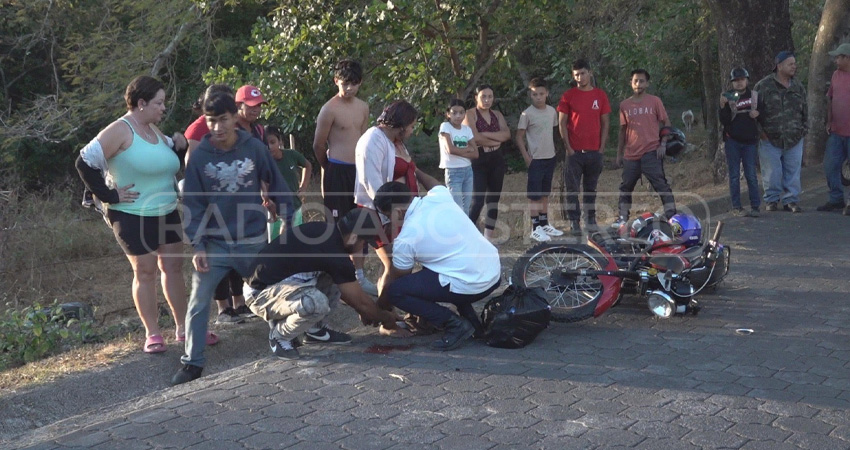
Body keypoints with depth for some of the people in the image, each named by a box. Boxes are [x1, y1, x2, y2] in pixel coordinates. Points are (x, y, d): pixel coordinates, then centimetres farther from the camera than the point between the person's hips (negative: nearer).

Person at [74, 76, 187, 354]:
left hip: (167, 213, 7)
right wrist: (109, 196, -18)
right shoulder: (121, 130, -16)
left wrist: (177, 144, 1)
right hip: (134, 216, -7)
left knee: (173, 267, 10)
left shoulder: (153, 130, 8)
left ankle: (183, 327, 20)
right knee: (145, 271, 1)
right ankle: (152, 333, 12)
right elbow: (85, 162, -22)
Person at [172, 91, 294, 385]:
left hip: (254, 241, 1)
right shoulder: (199, 157, -8)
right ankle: (192, 362, 3)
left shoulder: (255, 148, -7)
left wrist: (288, 219, 4)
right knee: (198, 302, -5)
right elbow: (193, 204, -6)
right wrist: (197, 246, -12)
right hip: (214, 244, 0)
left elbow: (276, 186, 3)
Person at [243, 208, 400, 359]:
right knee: (317, 302, -34)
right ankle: (279, 336, -7)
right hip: (260, 293, -9)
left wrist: (362, 310, 26)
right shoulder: (334, 255, -23)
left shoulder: (325, 231, 3)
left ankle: (313, 328, 14)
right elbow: (360, 301, -10)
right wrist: (385, 317, 8)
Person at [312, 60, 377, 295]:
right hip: (337, 171, -7)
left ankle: (359, 274, 21)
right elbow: (319, 145, -4)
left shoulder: (363, 107, 9)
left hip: (359, 170, 7)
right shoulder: (330, 109, -11)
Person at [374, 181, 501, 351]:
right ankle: (470, 318, 22)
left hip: (470, 287, -8)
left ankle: (454, 324, -6)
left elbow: (395, 280, 8)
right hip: (495, 272, 8)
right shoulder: (440, 196, 3)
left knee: (396, 291, -3)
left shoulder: (405, 239, -9)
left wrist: (379, 306, 25)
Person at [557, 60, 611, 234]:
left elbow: (605, 123, 8)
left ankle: (590, 221, 19)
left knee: (591, 188, 11)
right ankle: (574, 223, 5)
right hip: (575, 151, -2)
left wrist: (602, 148, 1)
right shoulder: (568, 96, 1)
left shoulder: (601, 95, 6)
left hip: (595, 151, 2)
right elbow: (562, 123, 0)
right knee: (572, 188, -1)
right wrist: (568, 148, -7)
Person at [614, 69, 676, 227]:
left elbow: (666, 123, 5)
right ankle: (622, 218, 19)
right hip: (630, 154, 4)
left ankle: (671, 215, -7)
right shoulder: (625, 105, 8)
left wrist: (663, 144, -6)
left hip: (651, 153, -3)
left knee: (661, 184, -7)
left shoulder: (654, 101, 1)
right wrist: (619, 153, 14)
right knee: (625, 187, 9)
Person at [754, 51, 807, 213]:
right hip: (770, 139, -4)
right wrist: (760, 131, -5)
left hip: (794, 139, 4)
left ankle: (791, 200, 16)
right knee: (772, 173, 0)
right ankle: (771, 200, 13)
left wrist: (804, 129, 10)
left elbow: (805, 110, 18)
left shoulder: (798, 87, 10)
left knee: (793, 172, 6)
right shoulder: (763, 86, -4)